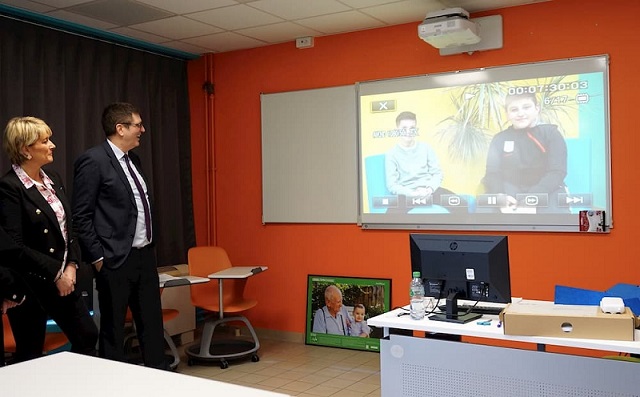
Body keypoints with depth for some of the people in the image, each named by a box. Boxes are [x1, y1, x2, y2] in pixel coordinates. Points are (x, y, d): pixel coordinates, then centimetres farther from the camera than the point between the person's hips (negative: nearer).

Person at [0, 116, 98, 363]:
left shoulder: (53, 179, 8)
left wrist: (71, 266, -2)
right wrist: (56, 273, -15)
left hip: (63, 279, 7)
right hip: (30, 284, -7)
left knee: (87, 336, 11)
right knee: (30, 354, 8)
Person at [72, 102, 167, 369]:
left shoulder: (132, 159, 12)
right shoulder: (93, 160, -12)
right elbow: (82, 216, -12)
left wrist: (149, 247, 14)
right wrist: (97, 258, -13)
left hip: (145, 255, 8)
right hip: (116, 260, -8)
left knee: (152, 323, 14)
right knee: (113, 328, 7)